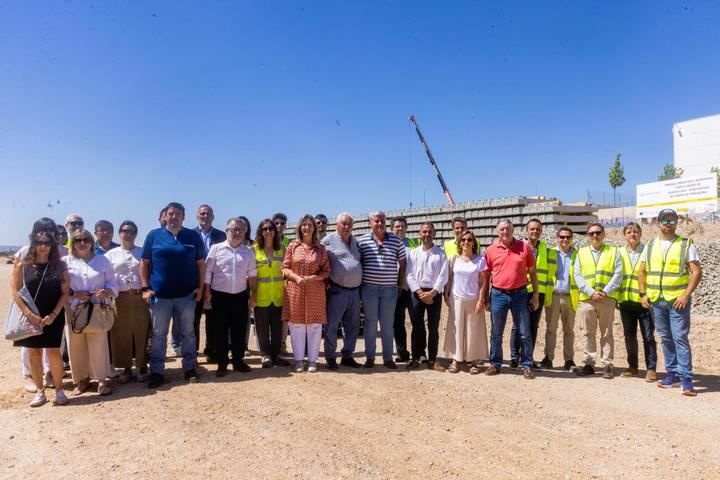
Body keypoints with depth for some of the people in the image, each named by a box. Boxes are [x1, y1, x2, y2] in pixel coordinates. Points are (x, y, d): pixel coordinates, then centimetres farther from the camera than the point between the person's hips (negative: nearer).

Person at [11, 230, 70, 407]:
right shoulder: (22, 266, 0)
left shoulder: (59, 266, 0)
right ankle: (39, 391, 19)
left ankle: (59, 390, 10)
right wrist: (29, 314, -13)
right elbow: (15, 293, -3)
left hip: (53, 317, -1)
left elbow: (65, 292, -2)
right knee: (33, 353, 7)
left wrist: (54, 315, -12)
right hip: (30, 317, 1)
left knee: (53, 352, -4)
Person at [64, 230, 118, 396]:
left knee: (98, 344, -4)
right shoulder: (65, 261, 8)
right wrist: (75, 294, -13)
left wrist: (107, 291, -16)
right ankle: (82, 379, 19)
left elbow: (112, 283, 6)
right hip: (73, 310, 1)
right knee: (76, 346, 4)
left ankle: (102, 379, 4)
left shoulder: (102, 260, 8)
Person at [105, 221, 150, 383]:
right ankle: (126, 368, 17)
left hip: (140, 298, -1)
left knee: (141, 333, 3)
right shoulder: (111, 254, 9)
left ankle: (142, 366, 16)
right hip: (120, 299, 1)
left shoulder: (143, 253, 8)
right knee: (121, 335, 5)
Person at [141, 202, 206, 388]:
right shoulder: (154, 235, 3)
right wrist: (145, 288, -3)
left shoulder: (193, 237, 4)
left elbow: (201, 263, 7)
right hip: (159, 295, 0)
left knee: (188, 333, 9)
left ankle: (190, 369, 19)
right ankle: (156, 372, 16)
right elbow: (144, 263, 4)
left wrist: (200, 287, -1)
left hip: (187, 294, 1)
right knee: (158, 334, 6)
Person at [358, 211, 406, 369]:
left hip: (390, 289, 1)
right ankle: (370, 357, 17)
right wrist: (359, 284, 2)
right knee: (370, 323, 7)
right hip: (369, 288, -1)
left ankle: (388, 358, 17)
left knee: (387, 324, 8)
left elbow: (402, 264, 10)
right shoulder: (362, 241, 1)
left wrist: (399, 284, 7)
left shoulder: (396, 240, 3)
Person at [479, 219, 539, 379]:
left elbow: (532, 272, 6)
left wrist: (536, 295, 3)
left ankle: (527, 365, 17)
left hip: (520, 294, 0)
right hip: (498, 295, 1)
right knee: (496, 333, 9)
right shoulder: (491, 250, 2)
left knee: (525, 333, 5)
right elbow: (486, 276, 7)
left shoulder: (524, 247, 1)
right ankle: (495, 364, 21)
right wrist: (484, 297, 5)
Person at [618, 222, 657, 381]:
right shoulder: (620, 253, 8)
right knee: (629, 335, 10)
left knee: (648, 336, 2)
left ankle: (651, 368, 10)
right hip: (626, 301, 3)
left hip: (644, 300, -3)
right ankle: (632, 366, 22)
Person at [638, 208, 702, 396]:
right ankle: (673, 374, 21)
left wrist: (686, 295, -15)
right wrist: (644, 293, 4)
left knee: (680, 338, -7)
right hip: (656, 300, 4)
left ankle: (686, 379, -1)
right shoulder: (650, 245, 10)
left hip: (678, 300, -4)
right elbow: (642, 271, 14)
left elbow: (696, 272, -6)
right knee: (666, 338, 11)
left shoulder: (687, 245, -1)